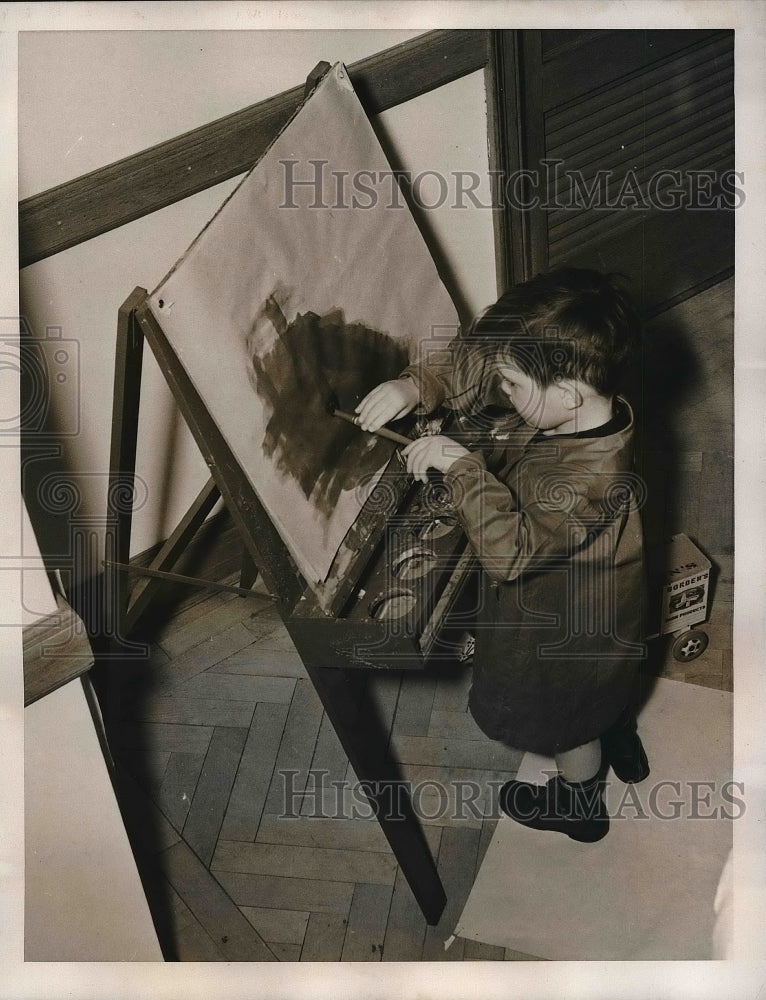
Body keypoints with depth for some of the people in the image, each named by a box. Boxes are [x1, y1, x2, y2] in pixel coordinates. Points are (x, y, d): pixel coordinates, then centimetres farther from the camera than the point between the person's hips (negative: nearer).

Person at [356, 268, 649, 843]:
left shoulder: (588, 479, -44)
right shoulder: (573, 401, -20)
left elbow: (508, 548, -41)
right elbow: (471, 369, -7)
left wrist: (462, 466, -37)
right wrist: (415, 386, -22)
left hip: (564, 629, -7)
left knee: (565, 721, 24)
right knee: (603, 690, 36)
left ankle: (580, 804, 52)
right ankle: (624, 747, 64)